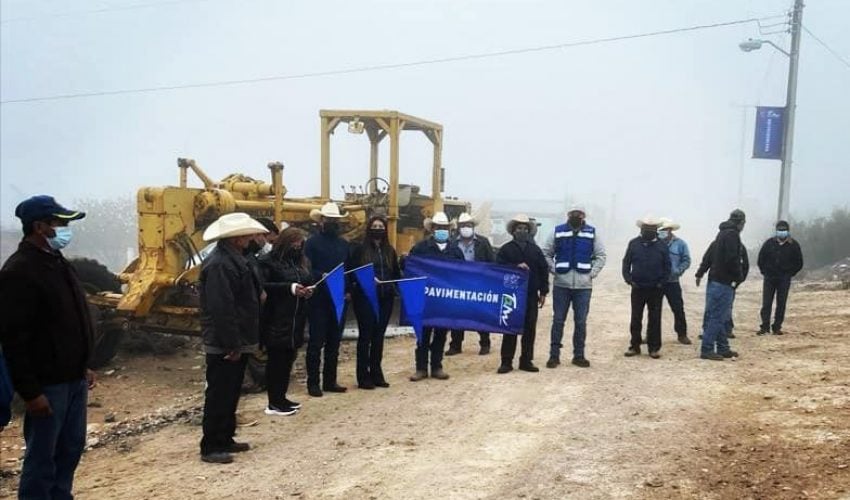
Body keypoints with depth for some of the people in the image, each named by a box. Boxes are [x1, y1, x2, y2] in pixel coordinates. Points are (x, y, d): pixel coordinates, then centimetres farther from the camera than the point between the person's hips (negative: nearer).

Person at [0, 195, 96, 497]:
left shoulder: (57, 263, 11)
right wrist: (30, 391, -22)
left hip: (73, 379, 9)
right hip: (48, 384, -9)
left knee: (70, 449, 17)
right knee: (42, 456, 2)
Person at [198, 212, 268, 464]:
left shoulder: (234, 259, 13)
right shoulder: (219, 264, -21)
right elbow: (221, 309, -25)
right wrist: (232, 344, -23)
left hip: (237, 342, 10)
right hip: (224, 347, -10)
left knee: (230, 394, 17)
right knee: (219, 395, -2)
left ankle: (225, 440, 28)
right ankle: (211, 447, 7)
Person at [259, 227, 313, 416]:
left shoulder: (299, 262, 17)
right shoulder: (268, 261, -7)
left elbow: (305, 282, 26)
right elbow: (261, 286, -17)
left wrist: (307, 291, 2)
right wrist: (289, 288, -21)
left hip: (295, 320, 8)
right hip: (276, 321, -7)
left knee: (288, 360, 11)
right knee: (276, 360, -2)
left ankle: (281, 397, 22)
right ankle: (273, 403, 5)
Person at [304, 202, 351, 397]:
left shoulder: (344, 244, 16)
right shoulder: (312, 242, -1)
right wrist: (321, 276, -26)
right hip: (319, 299, -5)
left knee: (334, 341, 10)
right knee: (316, 341, -1)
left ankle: (330, 381, 19)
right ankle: (313, 382, 6)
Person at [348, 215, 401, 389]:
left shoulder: (390, 251, 13)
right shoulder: (360, 249, -1)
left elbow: (396, 274, 15)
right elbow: (351, 272, -6)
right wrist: (365, 280, -21)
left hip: (385, 298, 4)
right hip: (365, 297, -4)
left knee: (379, 336, 10)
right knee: (365, 335, -1)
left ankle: (376, 373, 19)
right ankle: (363, 376, 5)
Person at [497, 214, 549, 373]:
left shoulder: (535, 249, 11)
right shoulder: (506, 249, 3)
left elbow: (543, 270, 10)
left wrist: (543, 292, 5)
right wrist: (516, 267, -20)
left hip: (531, 295, 3)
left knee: (530, 329, 5)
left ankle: (526, 360, 14)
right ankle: (506, 361, 6)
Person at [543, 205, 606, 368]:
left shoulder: (592, 233, 6)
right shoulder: (557, 232, 4)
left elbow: (601, 255, 7)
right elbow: (546, 253, 6)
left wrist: (592, 273, -4)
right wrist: (554, 270, -7)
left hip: (583, 285, 1)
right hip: (561, 284, -1)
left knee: (581, 322, 6)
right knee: (558, 320, 3)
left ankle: (579, 355, 16)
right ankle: (554, 355, 10)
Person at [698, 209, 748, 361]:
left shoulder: (722, 233, 16)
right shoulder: (732, 235, -14)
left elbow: (709, 255, 20)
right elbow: (732, 259, -22)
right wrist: (739, 276, -9)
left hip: (715, 280, 10)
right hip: (724, 283, -10)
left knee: (724, 317, 15)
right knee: (717, 316, -7)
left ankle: (723, 348, 21)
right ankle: (707, 349, -6)